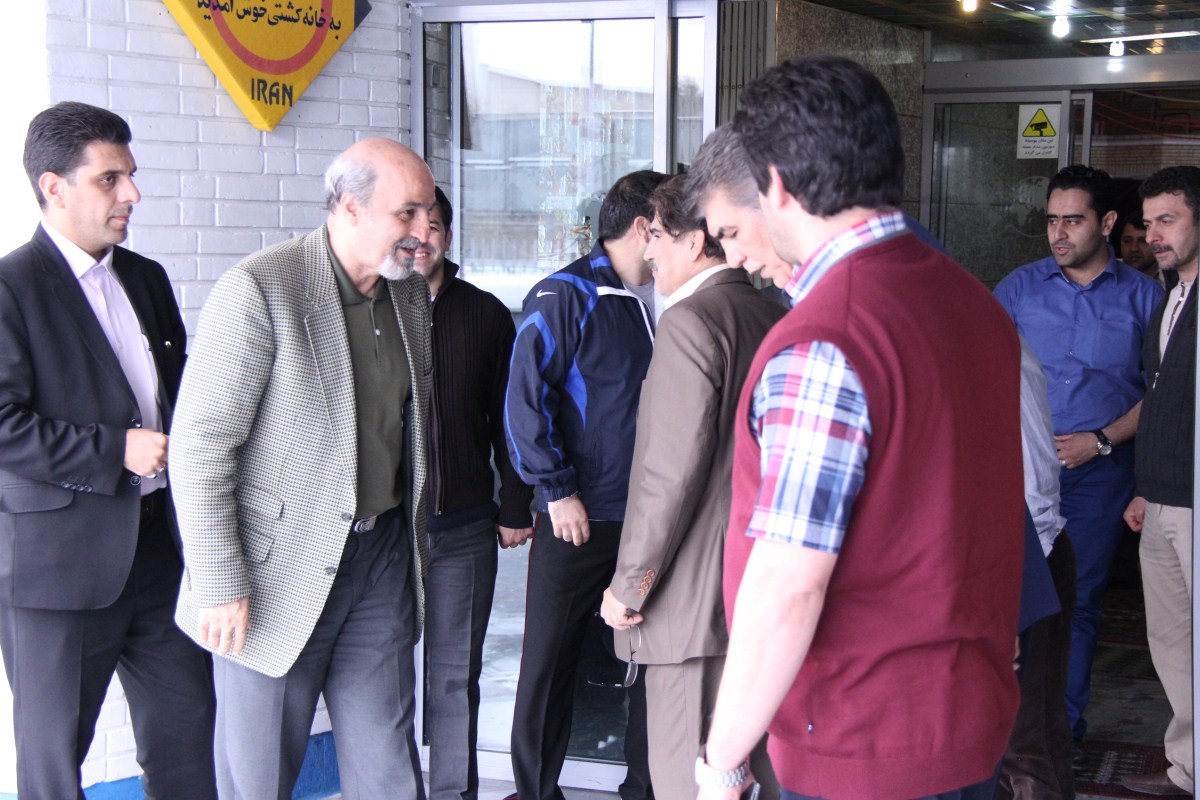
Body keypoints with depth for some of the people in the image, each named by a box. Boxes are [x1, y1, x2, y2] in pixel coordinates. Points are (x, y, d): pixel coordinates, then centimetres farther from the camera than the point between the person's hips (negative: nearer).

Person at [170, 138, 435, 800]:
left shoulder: (412, 294, 6)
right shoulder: (259, 290, -16)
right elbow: (200, 447, -17)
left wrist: (414, 539, 15)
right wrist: (220, 588, -18)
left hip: (383, 560, 6)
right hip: (282, 570, -5)